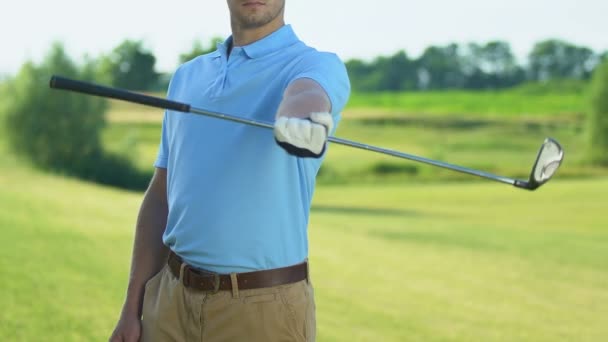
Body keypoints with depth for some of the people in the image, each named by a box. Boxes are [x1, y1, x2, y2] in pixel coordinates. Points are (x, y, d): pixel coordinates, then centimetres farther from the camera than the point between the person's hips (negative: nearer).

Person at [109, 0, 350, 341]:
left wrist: (304, 118, -54)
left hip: (263, 306, -5)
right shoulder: (187, 76, 12)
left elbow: (307, 94, -31)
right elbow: (161, 198, 14)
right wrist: (132, 308, 8)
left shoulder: (313, 65, -5)